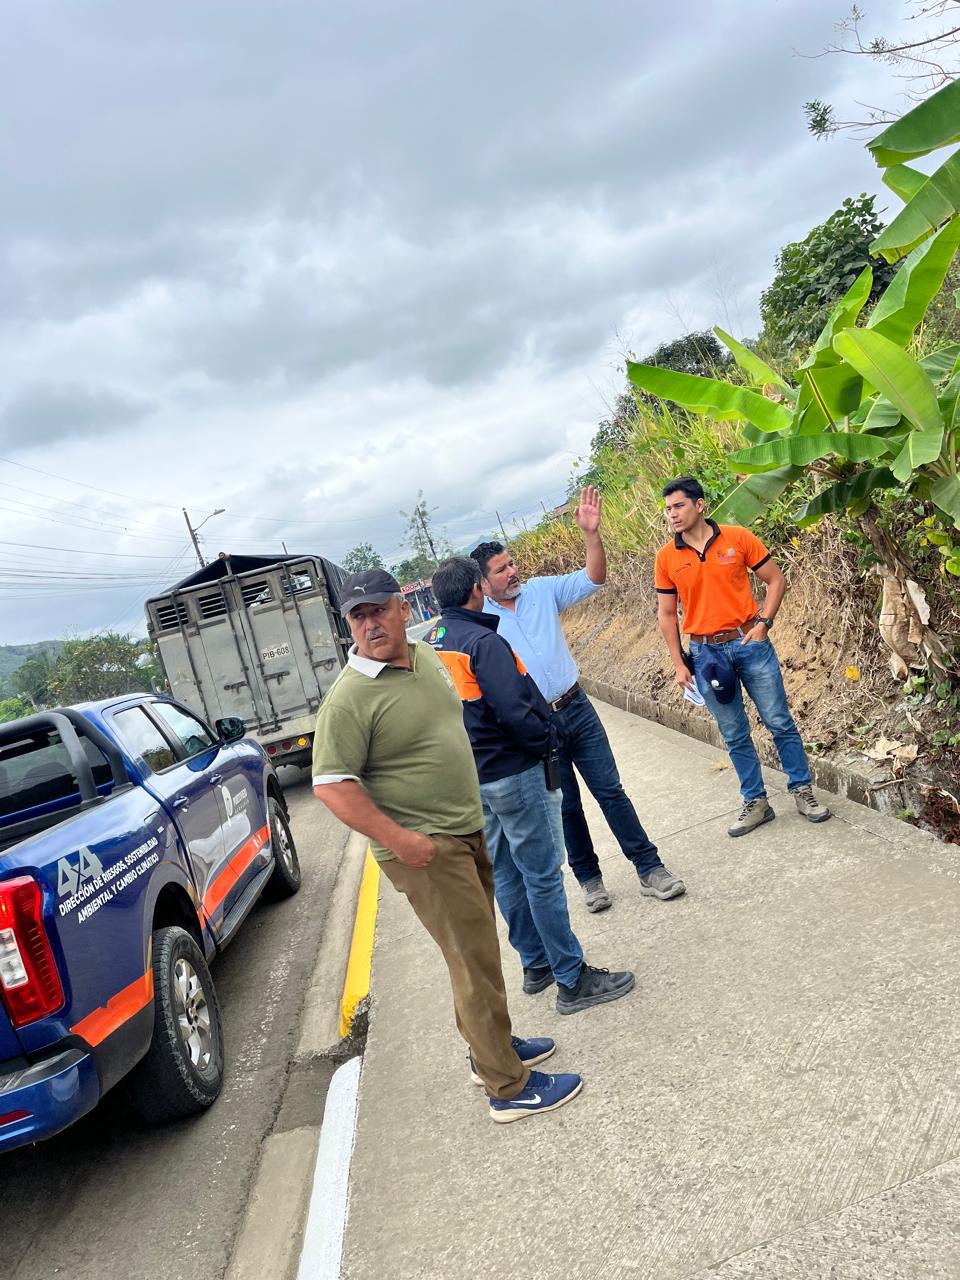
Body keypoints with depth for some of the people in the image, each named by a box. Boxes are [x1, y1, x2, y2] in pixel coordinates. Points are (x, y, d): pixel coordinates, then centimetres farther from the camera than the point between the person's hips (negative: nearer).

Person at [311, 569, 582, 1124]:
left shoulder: (428, 657, 6)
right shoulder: (350, 697, -19)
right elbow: (330, 784, -21)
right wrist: (397, 838, -24)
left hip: (468, 831, 8)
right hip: (424, 849, -8)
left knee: (477, 951, 21)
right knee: (477, 963, -2)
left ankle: (490, 1046, 40)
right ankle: (509, 1088, 13)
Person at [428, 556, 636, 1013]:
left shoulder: (431, 644, 6)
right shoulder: (482, 640, -21)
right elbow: (516, 710, -26)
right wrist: (547, 740, -9)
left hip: (472, 778, 9)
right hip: (513, 773, -9)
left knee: (505, 873, 17)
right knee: (543, 876, 0)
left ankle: (536, 965, 32)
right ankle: (573, 981, 11)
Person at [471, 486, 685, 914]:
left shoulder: (542, 590, 1)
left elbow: (593, 578, -6)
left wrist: (591, 534, -21)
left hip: (576, 708, 2)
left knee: (611, 790, 7)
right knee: (565, 806, 11)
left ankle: (649, 868, 17)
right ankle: (588, 877, 29)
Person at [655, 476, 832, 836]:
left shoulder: (738, 538, -5)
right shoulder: (666, 557, -1)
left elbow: (776, 580, 3)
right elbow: (666, 614, 5)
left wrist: (764, 622, -10)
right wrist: (679, 664, 2)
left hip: (750, 643, -1)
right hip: (705, 653, 1)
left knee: (780, 722, 6)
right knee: (735, 734, 9)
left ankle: (802, 791, 23)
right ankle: (756, 802, 22)